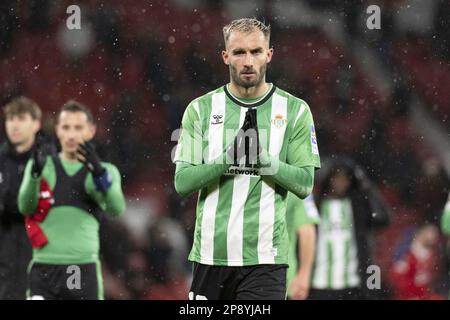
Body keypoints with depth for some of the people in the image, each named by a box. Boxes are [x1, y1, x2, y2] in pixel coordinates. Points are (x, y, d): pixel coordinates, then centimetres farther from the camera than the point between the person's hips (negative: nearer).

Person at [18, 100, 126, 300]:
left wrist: (98, 172, -26)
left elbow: (117, 208, -9)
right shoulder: (42, 167, 12)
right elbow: (25, 207, -5)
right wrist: (35, 173, -24)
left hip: (84, 270, 1)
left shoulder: (105, 171, 10)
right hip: (44, 268, 0)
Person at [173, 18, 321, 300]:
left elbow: (305, 184, 0)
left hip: (264, 257, -2)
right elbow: (182, 182, -1)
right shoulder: (201, 109, 6)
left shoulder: (294, 110, 5)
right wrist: (226, 160, -16)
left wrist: (266, 161, -16)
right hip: (210, 253, 2)